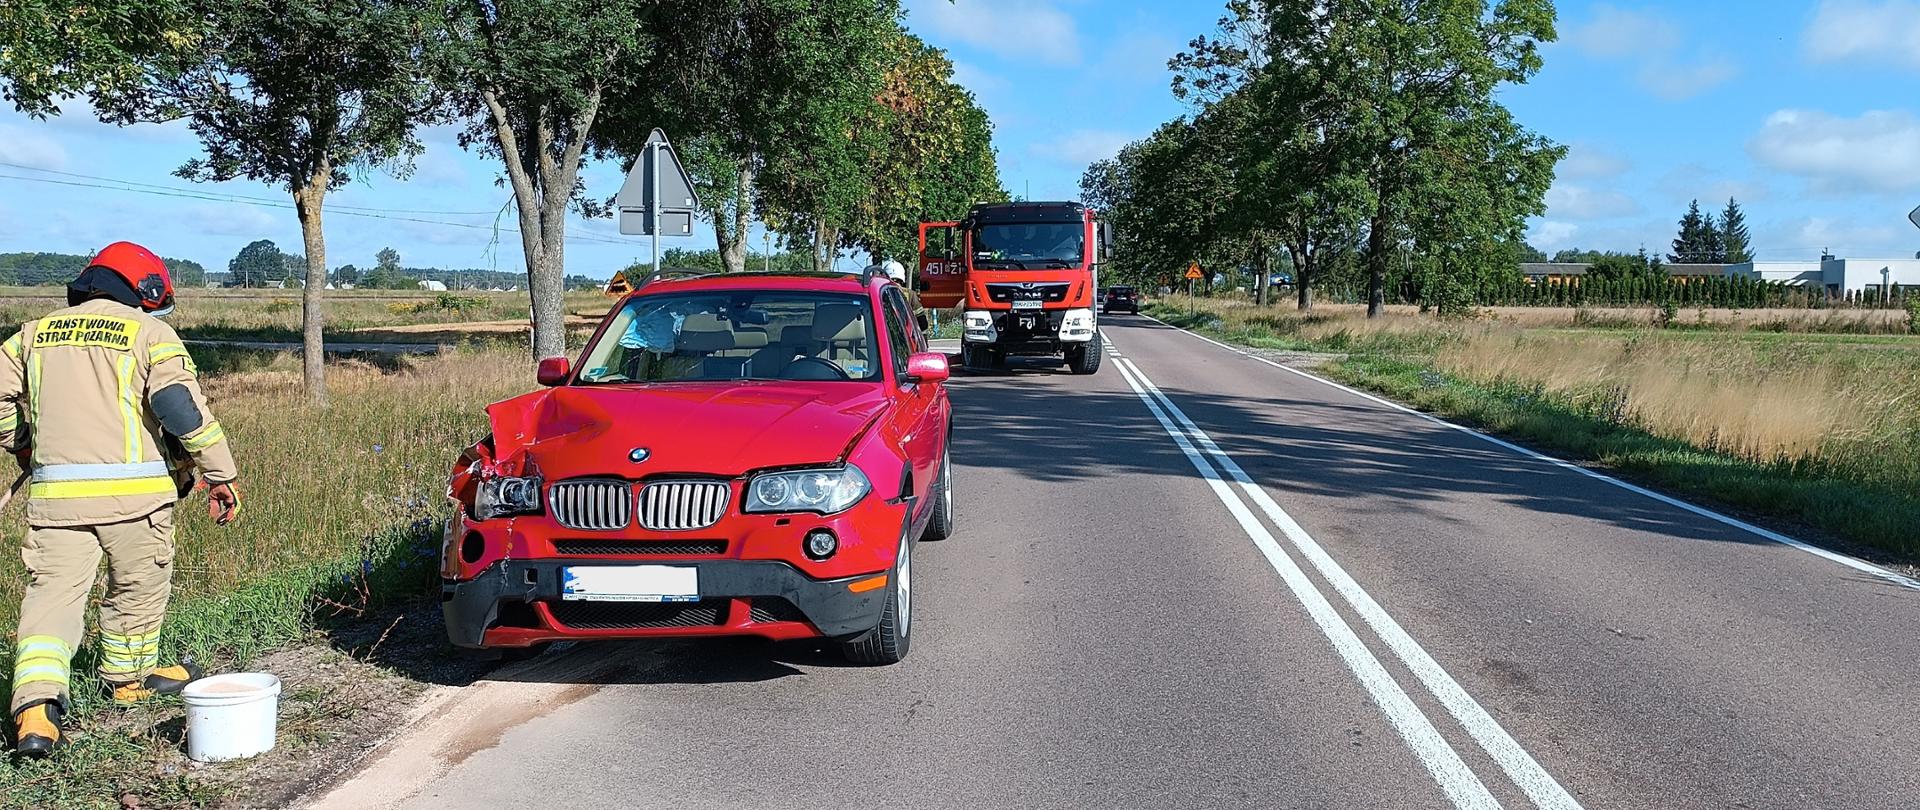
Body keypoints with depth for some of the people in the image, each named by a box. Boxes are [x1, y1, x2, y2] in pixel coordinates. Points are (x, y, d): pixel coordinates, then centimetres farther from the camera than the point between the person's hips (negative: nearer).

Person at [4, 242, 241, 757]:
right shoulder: (149, 333, -1)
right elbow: (180, 405, -12)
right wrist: (221, 475, -9)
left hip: (54, 490, 3)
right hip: (133, 490, -3)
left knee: (51, 593, 2)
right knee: (139, 586, 17)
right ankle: (129, 675, 35)